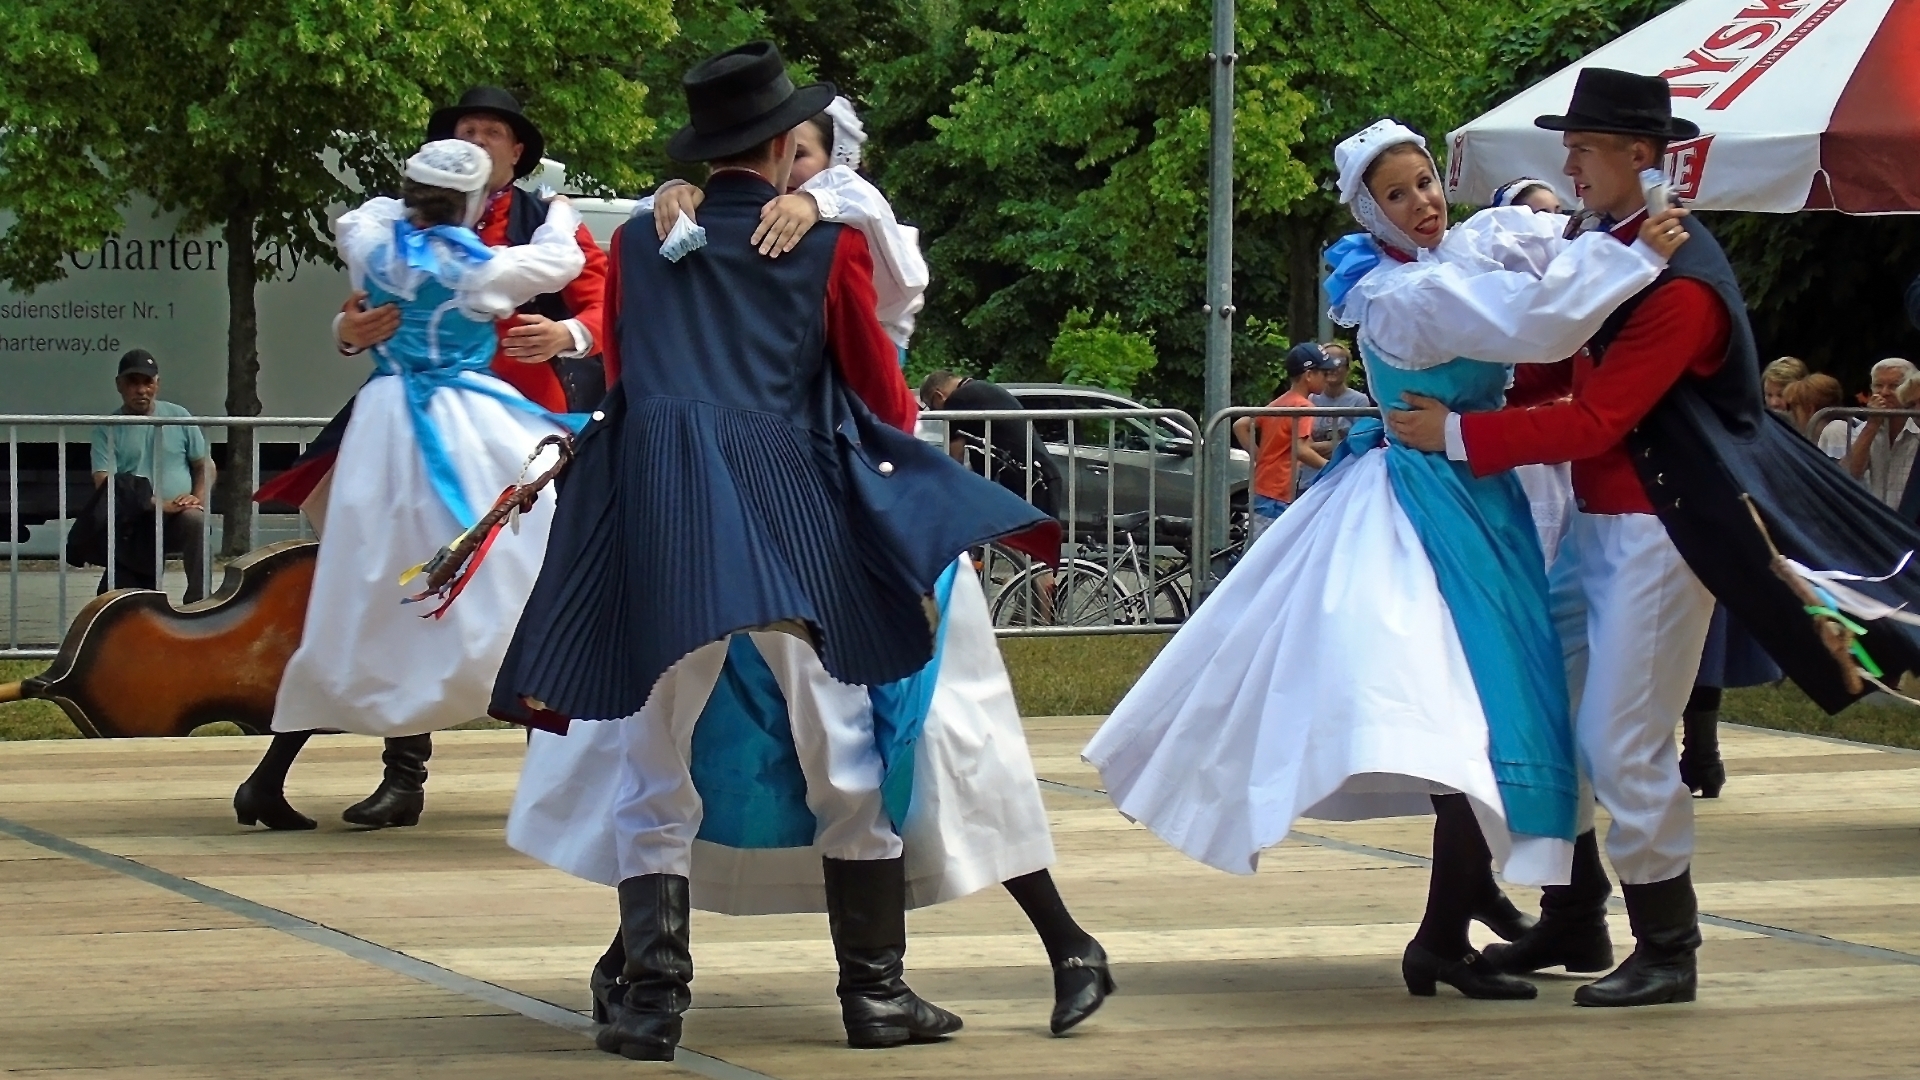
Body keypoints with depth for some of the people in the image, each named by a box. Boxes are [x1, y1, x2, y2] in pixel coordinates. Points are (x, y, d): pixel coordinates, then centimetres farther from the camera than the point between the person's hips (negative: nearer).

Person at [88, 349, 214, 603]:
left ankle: (197, 602, -32)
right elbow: (104, 483, -10)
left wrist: (199, 497, -9)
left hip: (178, 516, 0)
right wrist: (158, 504, -21)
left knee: (196, 521, -35)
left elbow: (205, 466, 15)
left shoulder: (178, 417, 10)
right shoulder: (108, 429, 3)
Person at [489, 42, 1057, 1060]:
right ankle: (876, 992, 10)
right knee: (844, 761, 8)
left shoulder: (636, 244, 14)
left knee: (654, 775, 6)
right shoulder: (828, 246, 6)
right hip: (789, 502, -2)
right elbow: (881, 396, 11)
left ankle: (650, 1001, -1)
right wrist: (903, 425, 32)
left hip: (653, 514, 2)